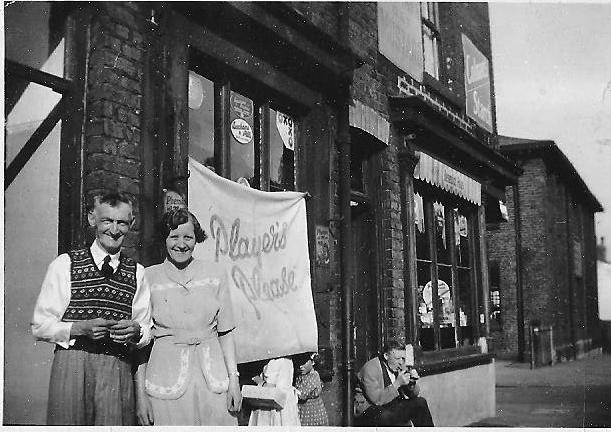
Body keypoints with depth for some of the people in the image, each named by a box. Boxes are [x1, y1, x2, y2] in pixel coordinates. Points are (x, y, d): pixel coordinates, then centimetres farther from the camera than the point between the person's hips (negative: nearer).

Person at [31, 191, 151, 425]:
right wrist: (81, 328, -14)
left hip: (119, 371, 2)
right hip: (72, 368, -2)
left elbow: (147, 333, 13)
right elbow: (40, 326, 1)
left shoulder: (137, 273, 10)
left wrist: (136, 331, -10)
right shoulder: (64, 265, 3)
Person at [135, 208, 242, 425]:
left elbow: (225, 332, 8)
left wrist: (233, 378, 0)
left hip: (211, 377, 2)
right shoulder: (149, 277, 0)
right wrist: (140, 395, -5)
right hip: (166, 377, -2)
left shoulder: (214, 275, 5)